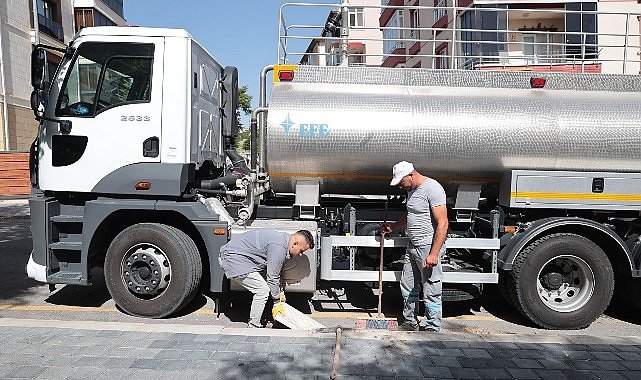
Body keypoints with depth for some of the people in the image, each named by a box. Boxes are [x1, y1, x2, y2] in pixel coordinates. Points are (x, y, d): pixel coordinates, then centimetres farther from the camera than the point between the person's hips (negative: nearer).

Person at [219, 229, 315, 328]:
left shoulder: (284, 238, 9)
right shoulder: (279, 247, -23)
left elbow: (276, 272, 21)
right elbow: (272, 277, -16)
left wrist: (281, 293, 25)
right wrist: (277, 303, -5)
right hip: (234, 260, -11)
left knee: (261, 290, 14)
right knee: (262, 291, -8)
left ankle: (254, 323, 23)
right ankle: (253, 327, 3)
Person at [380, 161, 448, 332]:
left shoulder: (432, 188, -17)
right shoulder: (411, 190, 12)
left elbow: (443, 223, -22)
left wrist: (434, 254, -25)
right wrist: (393, 226, 20)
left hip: (429, 247, -9)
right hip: (412, 246, 9)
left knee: (431, 293, 1)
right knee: (408, 288, 17)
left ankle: (433, 329, 15)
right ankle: (410, 323, 32)